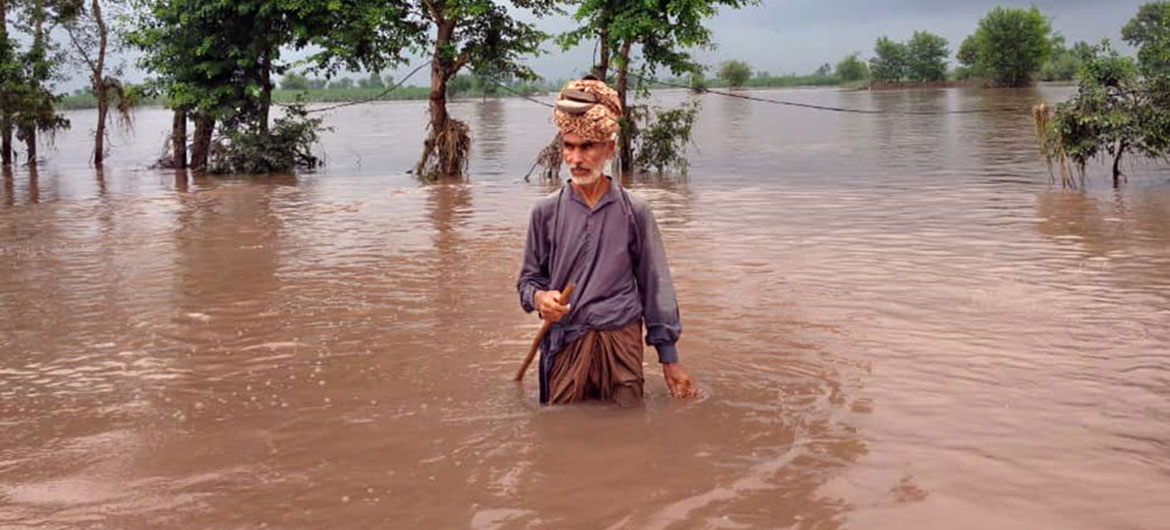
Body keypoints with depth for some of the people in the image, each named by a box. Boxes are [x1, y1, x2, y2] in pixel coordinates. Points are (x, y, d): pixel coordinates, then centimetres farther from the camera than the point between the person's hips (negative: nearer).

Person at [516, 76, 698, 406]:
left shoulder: (634, 212, 2)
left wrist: (669, 358, 5)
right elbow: (528, 278, 12)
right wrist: (539, 297, -12)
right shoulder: (547, 212, 4)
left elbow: (654, 286, 6)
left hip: (621, 340, 0)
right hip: (565, 343, 1)